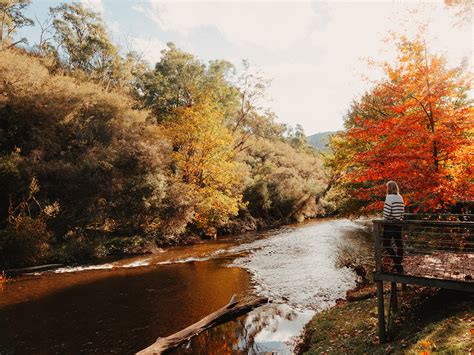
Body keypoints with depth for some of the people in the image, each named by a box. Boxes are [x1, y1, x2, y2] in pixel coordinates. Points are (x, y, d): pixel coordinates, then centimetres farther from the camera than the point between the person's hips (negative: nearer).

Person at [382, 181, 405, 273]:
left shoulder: (389, 197, -14)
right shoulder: (400, 197, 8)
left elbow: (386, 212, -18)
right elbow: (402, 211, 9)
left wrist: (384, 220, -4)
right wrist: (399, 219, 17)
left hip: (390, 224, -7)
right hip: (398, 224, 7)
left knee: (386, 243, 1)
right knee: (399, 244, 11)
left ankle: (397, 262, -7)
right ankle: (399, 263, 19)